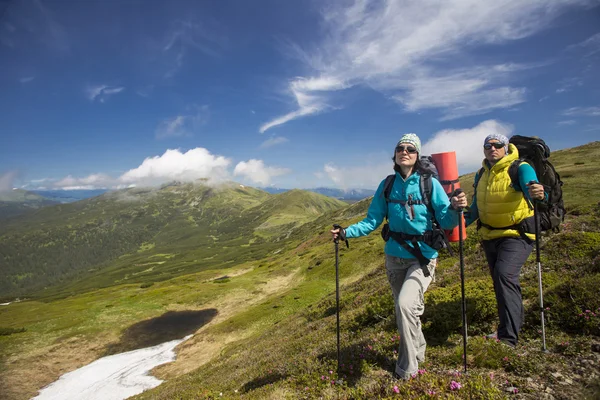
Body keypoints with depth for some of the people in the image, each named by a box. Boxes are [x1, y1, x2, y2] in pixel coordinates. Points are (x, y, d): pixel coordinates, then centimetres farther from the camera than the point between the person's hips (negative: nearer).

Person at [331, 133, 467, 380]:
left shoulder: (430, 184, -10)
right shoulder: (387, 185, -1)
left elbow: (446, 222, -13)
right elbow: (372, 221, 1)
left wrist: (454, 208, -33)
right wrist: (347, 232, -11)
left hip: (423, 257, -4)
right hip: (395, 256, 4)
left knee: (405, 303, -22)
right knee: (408, 309, 17)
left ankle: (407, 367, 0)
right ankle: (419, 351, 46)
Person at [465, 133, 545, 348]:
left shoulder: (520, 168, -12)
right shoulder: (481, 174, 6)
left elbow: (532, 189, -31)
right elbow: (477, 206, 13)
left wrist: (538, 194, -54)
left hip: (517, 235, -6)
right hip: (490, 236, 7)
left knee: (505, 275, -23)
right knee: (502, 282, 17)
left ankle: (508, 337, -17)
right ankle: (514, 324, 39)